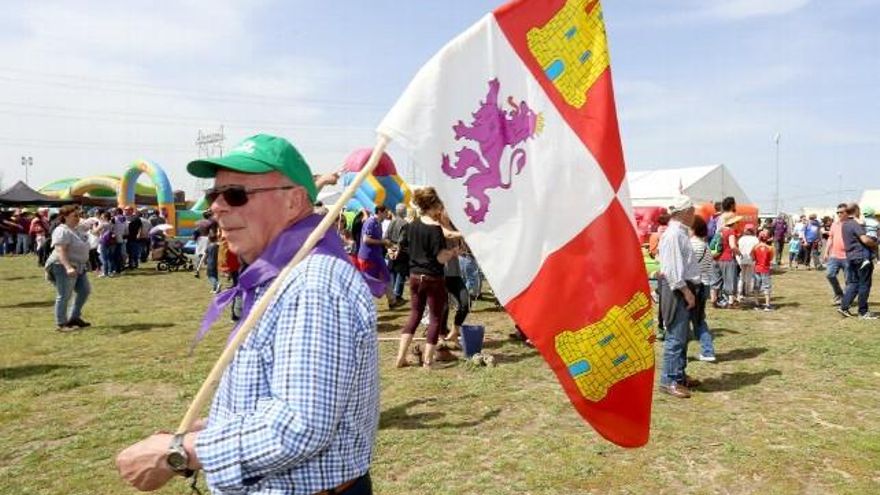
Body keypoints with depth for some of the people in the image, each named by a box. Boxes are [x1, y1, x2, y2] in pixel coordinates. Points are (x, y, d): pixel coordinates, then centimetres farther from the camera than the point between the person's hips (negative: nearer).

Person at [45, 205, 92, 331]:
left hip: (79, 267, 10)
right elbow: (60, 251, -26)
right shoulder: (62, 231, -16)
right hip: (64, 267, -10)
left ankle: (74, 318, 23)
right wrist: (68, 267, -36)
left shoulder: (75, 230, 14)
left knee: (85, 291, 12)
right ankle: (61, 324, 5)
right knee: (64, 295, -4)